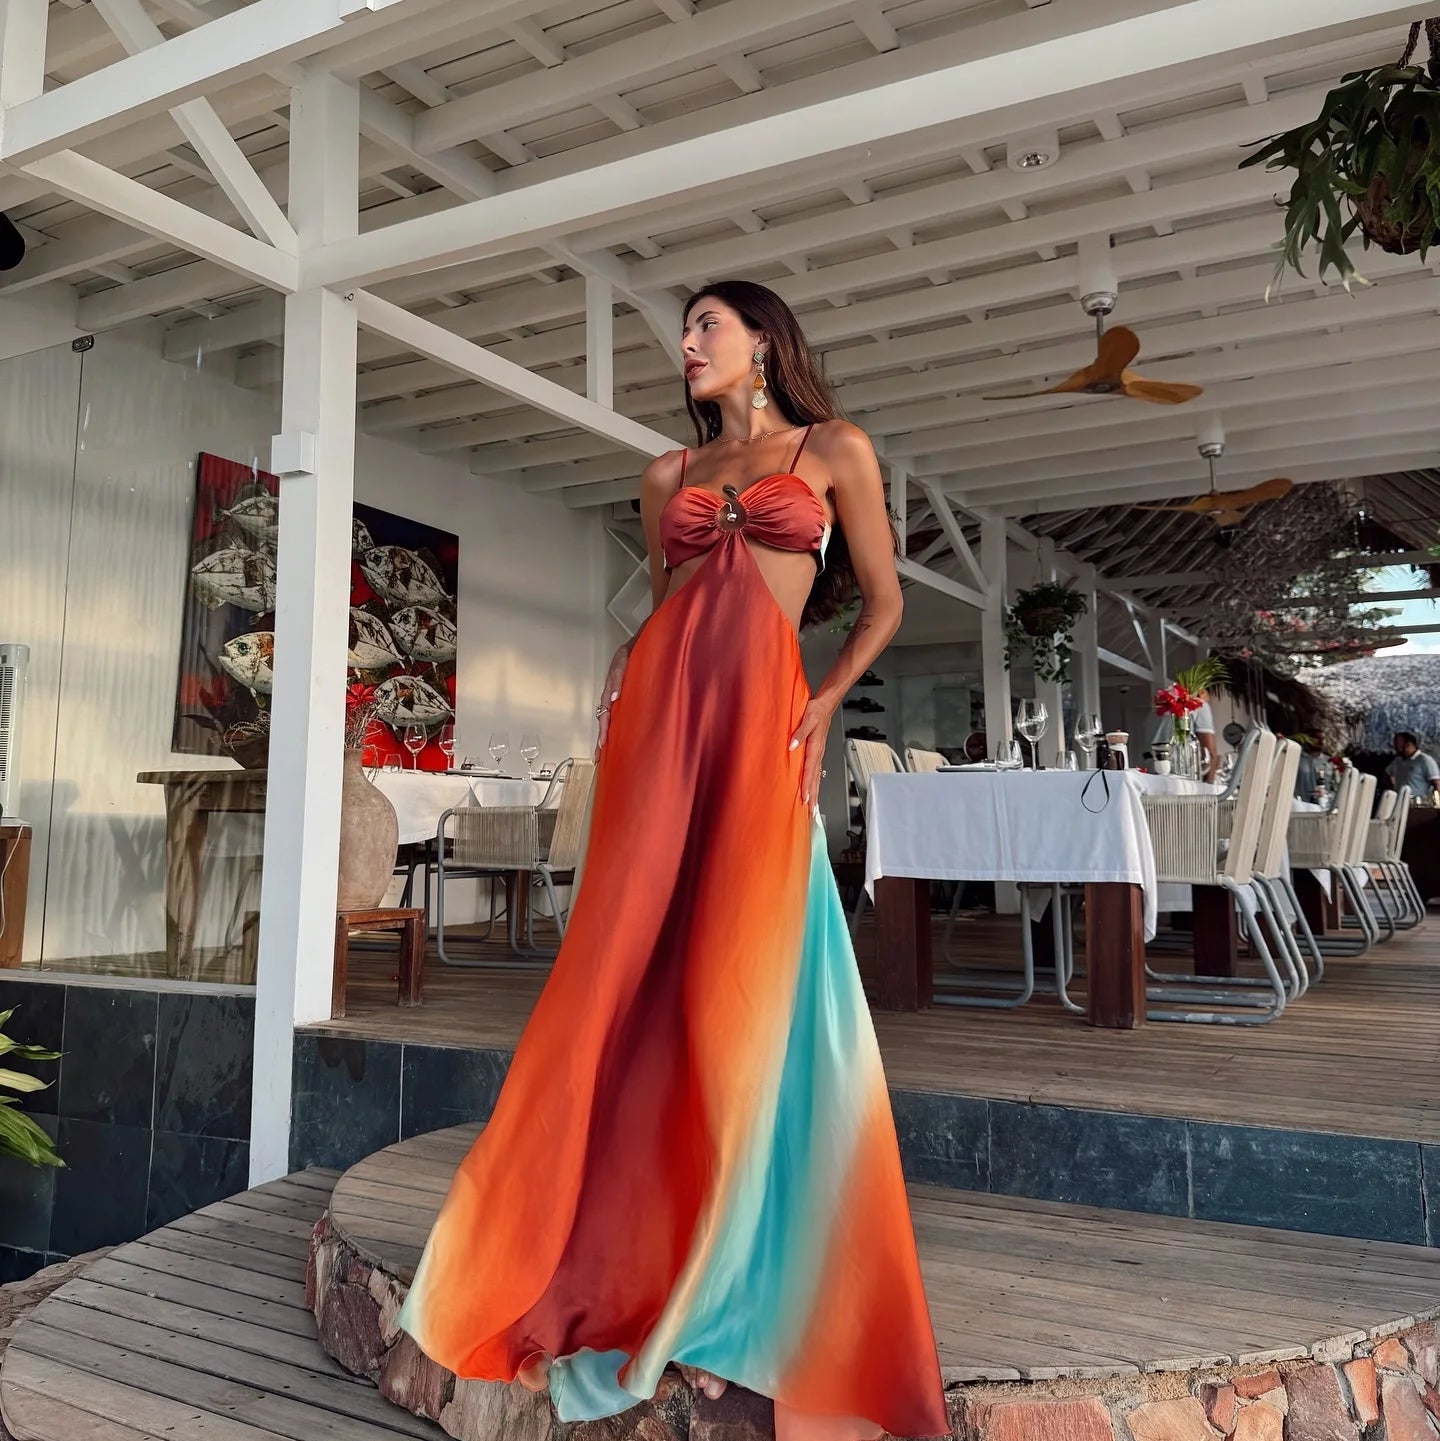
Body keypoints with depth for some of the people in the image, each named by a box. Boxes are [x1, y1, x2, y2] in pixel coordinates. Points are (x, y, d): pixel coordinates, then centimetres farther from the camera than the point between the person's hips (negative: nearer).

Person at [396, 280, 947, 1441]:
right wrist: (627, 684, 3)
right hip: (660, 714, 3)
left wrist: (823, 708, -2)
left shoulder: (836, 450, 11)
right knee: (645, 968, 1)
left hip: (763, 719, -3)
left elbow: (883, 604, 10)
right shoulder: (669, 472, 20)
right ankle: (630, 1262, 16)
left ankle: (722, 1281, 13)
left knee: (746, 977, -4)